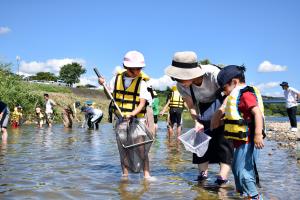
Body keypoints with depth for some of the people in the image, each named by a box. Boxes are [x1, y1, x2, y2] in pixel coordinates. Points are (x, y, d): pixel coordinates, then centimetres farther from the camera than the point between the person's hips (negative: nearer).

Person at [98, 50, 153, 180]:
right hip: (120, 119, 3)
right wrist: (103, 85, 3)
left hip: (136, 119, -3)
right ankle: (125, 174, 20)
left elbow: (142, 103, -12)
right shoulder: (117, 78, 3)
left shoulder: (141, 82, -7)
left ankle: (147, 174, 0)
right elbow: (110, 94, 19)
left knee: (141, 148, -9)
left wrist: (132, 114, -28)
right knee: (123, 149, 9)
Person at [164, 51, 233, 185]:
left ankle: (223, 176, -8)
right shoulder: (182, 85, -21)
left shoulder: (213, 73, -35)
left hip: (222, 105, -4)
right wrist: (197, 122, -20)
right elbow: (191, 106, -7)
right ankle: (202, 173, 15)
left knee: (224, 140, -12)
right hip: (203, 107, 5)